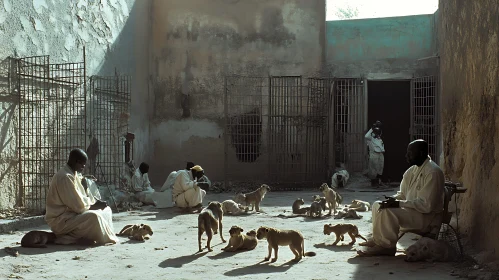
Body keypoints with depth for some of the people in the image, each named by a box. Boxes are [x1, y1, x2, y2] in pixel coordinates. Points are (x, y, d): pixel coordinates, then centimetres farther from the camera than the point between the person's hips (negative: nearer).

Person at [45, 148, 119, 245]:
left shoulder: (76, 175, 10)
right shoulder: (65, 177, -21)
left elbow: (87, 197, 14)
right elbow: (78, 206, -23)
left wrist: (97, 203, -5)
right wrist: (95, 206, -9)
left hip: (71, 213, 10)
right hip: (60, 220, -10)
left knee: (106, 210, 11)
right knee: (93, 216, -32)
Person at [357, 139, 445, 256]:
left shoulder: (432, 172, -21)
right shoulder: (413, 170, 9)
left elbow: (426, 205, -26)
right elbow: (403, 193, 17)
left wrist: (398, 203, -26)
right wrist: (393, 199, -6)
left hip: (427, 216, -10)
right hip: (413, 209, 10)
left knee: (387, 211, -29)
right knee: (377, 205, 8)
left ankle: (387, 247, -14)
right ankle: (377, 240, 5)